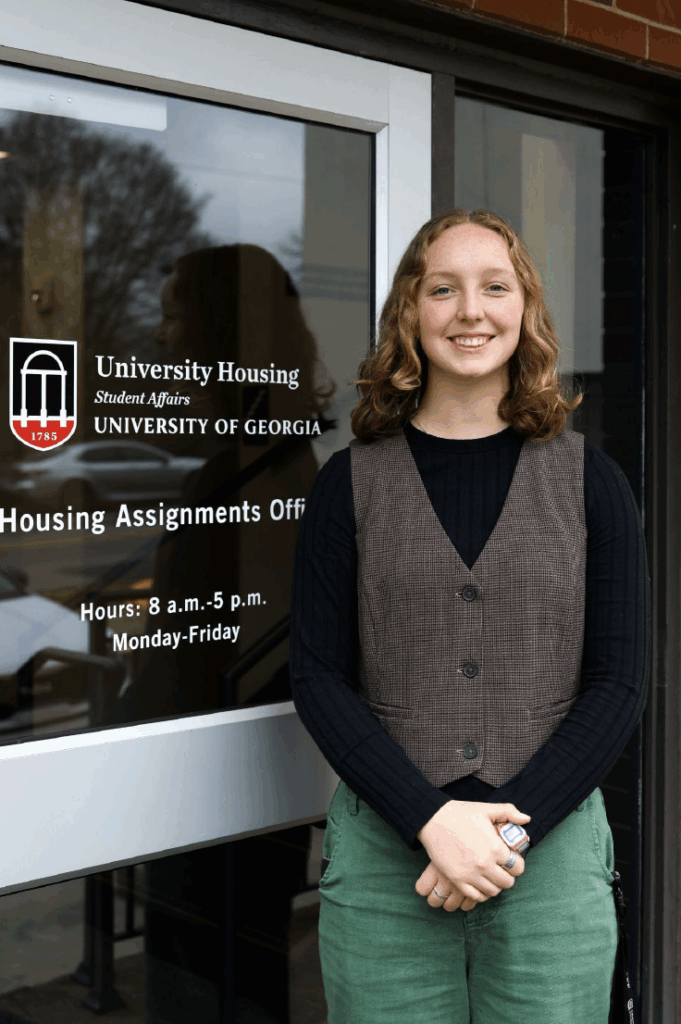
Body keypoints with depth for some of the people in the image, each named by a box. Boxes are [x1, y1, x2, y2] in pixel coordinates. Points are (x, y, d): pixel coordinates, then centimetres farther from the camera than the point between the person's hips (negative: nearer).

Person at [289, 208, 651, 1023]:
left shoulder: (589, 480, 3)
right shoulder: (350, 483, 2)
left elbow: (619, 681, 0)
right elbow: (318, 678, -1)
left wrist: (511, 825, -10)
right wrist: (432, 820, -12)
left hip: (553, 853, 1)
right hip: (384, 852, 0)